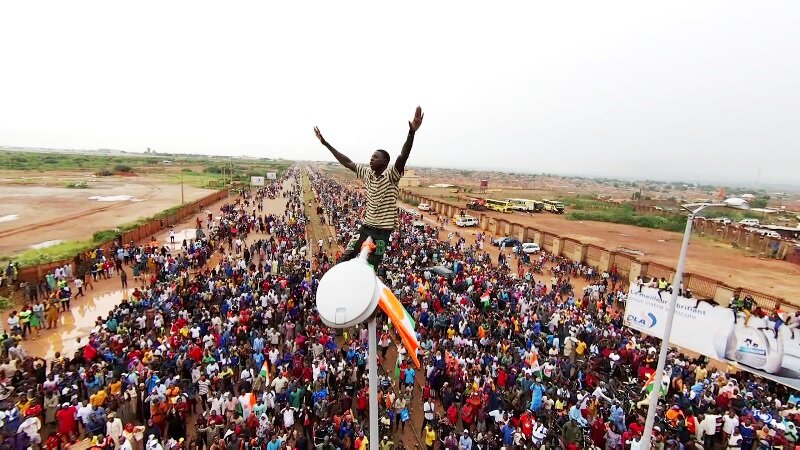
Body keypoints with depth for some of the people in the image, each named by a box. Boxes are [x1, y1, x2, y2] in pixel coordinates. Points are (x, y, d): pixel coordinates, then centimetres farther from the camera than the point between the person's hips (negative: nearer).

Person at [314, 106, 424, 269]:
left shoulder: (391, 175, -14)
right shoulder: (367, 173, 4)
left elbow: (402, 157, -31)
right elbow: (347, 162, 11)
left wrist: (412, 132, -48)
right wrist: (325, 143, 13)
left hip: (382, 230, -6)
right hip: (366, 226, 6)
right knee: (345, 259, 6)